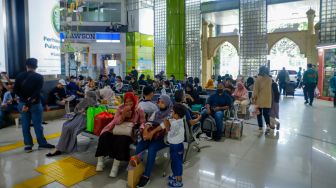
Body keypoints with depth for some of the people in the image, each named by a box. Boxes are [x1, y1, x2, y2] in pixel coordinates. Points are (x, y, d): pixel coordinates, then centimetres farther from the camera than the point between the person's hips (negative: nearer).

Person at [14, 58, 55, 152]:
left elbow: (16, 90, -2)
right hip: (35, 104, -3)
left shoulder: (20, 76, 3)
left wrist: (25, 99, -8)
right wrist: (29, 103, -16)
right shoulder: (39, 77, -7)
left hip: (22, 103, 3)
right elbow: (37, 92, -16)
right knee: (37, 124, 3)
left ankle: (28, 145, 12)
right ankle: (42, 143, 12)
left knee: (25, 125, 8)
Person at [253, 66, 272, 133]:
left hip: (260, 99, -3)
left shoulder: (258, 78, -12)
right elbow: (271, 89, 6)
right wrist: (270, 98, 15)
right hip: (267, 99, 4)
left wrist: (254, 98, -5)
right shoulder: (270, 79, 2)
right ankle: (267, 125, -7)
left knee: (259, 114, 8)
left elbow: (255, 89, -11)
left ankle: (260, 128, 11)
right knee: (266, 113, 13)